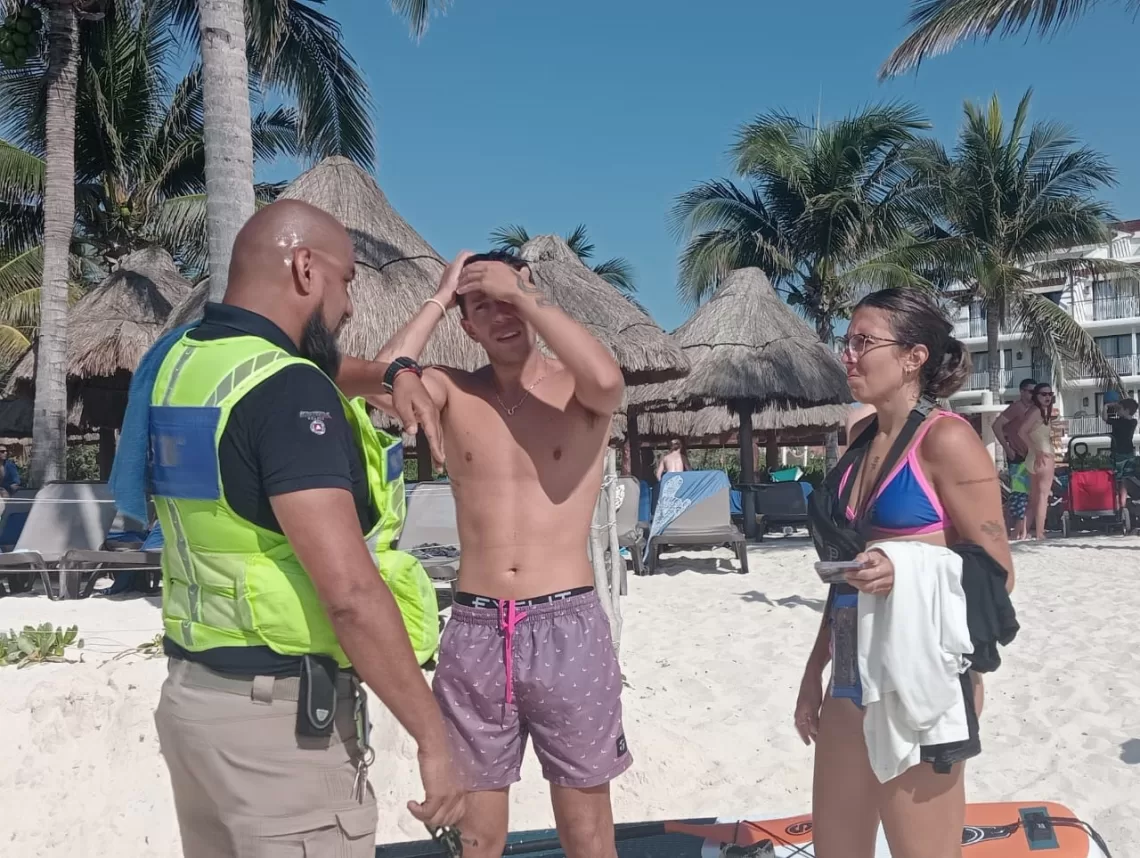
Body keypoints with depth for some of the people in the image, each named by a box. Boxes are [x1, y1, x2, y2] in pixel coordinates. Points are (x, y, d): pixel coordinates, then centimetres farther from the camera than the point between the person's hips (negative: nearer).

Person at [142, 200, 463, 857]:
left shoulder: (181, 361, 7)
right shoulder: (287, 392, -21)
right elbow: (350, 593, -27)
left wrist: (388, 374, 15)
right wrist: (432, 735, -21)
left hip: (190, 693, 9)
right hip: (281, 712, -9)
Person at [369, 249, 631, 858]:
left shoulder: (577, 387, -1)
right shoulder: (453, 390, 5)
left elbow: (608, 380, -25)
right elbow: (382, 389, -15)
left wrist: (523, 293, -15)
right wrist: (440, 298, -5)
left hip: (566, 625, -2)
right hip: (473, 630, 2)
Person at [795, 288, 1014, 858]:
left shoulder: (946, 439, -11)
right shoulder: (862, 440, 10)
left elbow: (996, 572, -11)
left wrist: (906, 576, -28)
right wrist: (815, 672, 18)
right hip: (853, 674, 8)